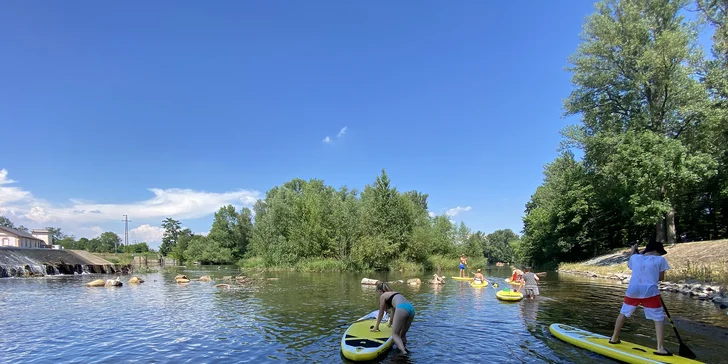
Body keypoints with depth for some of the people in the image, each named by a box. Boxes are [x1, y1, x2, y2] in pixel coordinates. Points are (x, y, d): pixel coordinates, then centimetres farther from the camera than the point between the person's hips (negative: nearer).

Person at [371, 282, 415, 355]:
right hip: (411, 308, 7)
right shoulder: (394, 293, 37)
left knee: (395, 334, -2)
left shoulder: (383, 296, 18)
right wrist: (390, 323, 63)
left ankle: (404, 352, -21)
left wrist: (376, 326, 37)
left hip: (402, 309, -7)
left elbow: (381, 313, 24)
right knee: (403, 334, 20)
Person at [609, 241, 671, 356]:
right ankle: (660, 348, -3)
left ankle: (614, 338, 29)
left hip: (633, 290, 4)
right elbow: (661, 278, 3)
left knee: (623, 313, 19)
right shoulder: (660, 260, 0)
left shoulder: (634, 257, 9)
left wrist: (633, 251, 43)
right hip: (650, 292, -4)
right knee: (659, 319, 4)